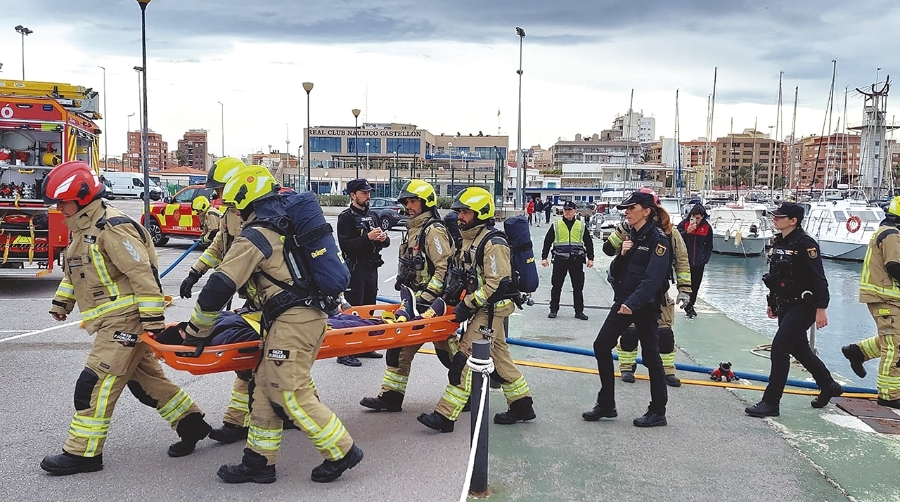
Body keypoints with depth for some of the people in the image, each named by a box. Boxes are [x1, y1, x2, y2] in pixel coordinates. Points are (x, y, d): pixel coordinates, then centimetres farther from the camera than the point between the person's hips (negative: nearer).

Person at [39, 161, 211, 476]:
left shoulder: (112, 228, -19)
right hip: (111, 321, 10)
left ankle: (83, 453, 2)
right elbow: (74, 270, 28)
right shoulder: (80, 228, 12)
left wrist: (153, 319, -24)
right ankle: (191, 424, 25)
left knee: (95, 385, -7)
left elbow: (143, 273, -23)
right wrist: (62, 301, 25)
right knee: (145, 378, 15)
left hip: (126, 319, -10)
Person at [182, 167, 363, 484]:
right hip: (314, 313, 9)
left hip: (292, 321, -9)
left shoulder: (254, 237, -10)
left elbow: (220, 287, -12)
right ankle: (259, 462, 16)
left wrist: (197, 331, -2)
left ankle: (342, 452, 6)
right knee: (267, 386, 12)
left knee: (290, 394, -2)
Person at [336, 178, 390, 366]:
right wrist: (368, 238, -23)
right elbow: (345, 245, -18)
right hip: (355, 268, -8)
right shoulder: (346, 217, -7)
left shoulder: (372, 216, 16)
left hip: (372, 268, 8)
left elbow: (384, 243, 21)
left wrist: (383, 238, -2)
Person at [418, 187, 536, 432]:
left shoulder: (493, 243, -17)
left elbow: (497, 284, -22)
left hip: (491, 309, -10)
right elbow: (460, 272, 22)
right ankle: (522, 406, 27)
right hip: (481, 308, 10)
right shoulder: (468, 239, 12)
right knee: (499, 359, 16)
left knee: (465, 359, -12)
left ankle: (445, 415, -10)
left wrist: (468, 305, -20)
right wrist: (449, 296, 7)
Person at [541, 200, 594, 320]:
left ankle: (579, 311, 14)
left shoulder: (581, 226, 9)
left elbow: (589, 243, 13)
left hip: (576, 260, 1)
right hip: (560, 260, -1)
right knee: (556, 286, 3)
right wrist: (544, 257, 1)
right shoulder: (556, 226, 6)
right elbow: (547, 242, 7)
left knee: (578, 287, 5)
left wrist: (590, 258, 6)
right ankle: (553, 310, 13)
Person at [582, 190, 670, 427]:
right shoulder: (630, 235, 11)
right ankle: (606, 405, 15)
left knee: (650, 356, 1)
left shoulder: (658, 239, -13)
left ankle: (658, 412, 13)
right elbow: (615, 272, 11)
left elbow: (653, 278, -22)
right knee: (601, 346, 5)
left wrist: (633, 303, -29)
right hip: (622, 302, 8)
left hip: (645, 305, -8)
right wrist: (622, 255, -8)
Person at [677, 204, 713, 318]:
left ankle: (690, 306, 23)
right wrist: (687, 232, -23)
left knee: (695, 285, 8)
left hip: (699, 262, 3)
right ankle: (688, 308, 3)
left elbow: (709, 246, 14)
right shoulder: (684, 224, -3)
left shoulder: (707, 227, 5)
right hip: (685, 261, -3)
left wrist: (705, 259, 4)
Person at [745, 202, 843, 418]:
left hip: (803, 306, -9)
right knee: (799, 349, 20)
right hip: (785, 306, 9)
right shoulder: (778, 242, 8)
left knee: (779, 347, -14)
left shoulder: (805, 244, -16)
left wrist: (821, 309, -22)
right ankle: (829, 387, 41)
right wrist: (771, 302, 21)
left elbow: (819, 279, -19)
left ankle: (771, 402, -9)